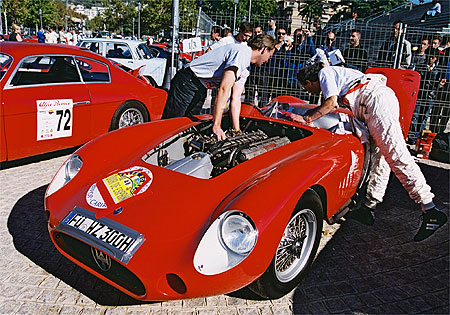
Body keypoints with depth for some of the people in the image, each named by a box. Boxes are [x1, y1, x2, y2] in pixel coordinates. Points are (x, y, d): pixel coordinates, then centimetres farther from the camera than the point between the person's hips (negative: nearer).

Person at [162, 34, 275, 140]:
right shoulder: (242, 52, -19)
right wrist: (216, 126, -28)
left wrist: (237, 130, 3)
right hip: (187, 83, -10)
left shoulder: (245, 69, 13)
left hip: (201, 90, 10)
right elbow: (224, 88, -27)